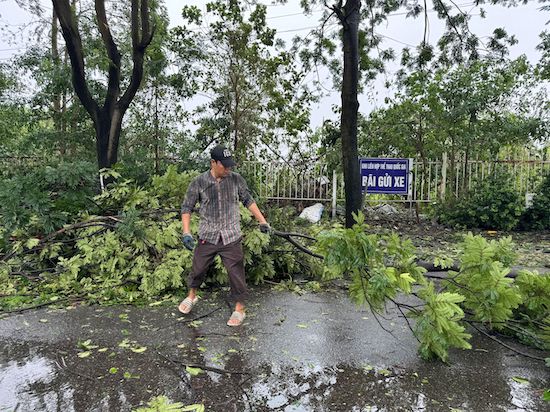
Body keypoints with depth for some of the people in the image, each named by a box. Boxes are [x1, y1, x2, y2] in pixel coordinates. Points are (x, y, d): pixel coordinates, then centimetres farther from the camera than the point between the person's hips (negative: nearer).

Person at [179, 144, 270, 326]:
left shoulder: (236, 179, -3)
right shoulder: (199, 182, -6)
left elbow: (248, 201, 9)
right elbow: (187, 207, 1)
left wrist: (263, 222, 7)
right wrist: (186, 232, -9)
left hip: (231, 237, 0)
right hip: (207, 236, 0)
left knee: (236, 272, 2)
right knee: (198, 268, 12)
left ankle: (239, 308, 20)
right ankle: (192, 295, 42)